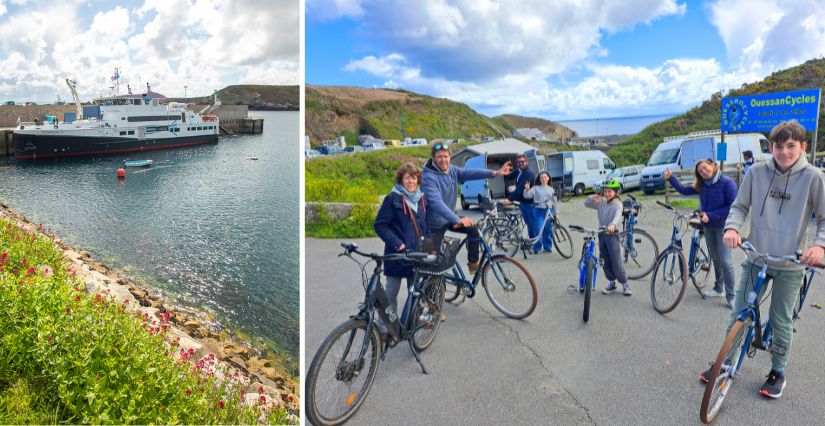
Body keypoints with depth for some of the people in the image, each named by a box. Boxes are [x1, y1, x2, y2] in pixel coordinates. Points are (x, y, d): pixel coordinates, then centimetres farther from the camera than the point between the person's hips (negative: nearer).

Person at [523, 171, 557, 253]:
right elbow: (527, 196, -6)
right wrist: (527, 189, -26)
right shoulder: (536, 188, 4)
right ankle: (537, 248, 1)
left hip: (549, 212, 3)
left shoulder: (551, 190, 13)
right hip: (539, 211, -3)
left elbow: (554, 202, 17)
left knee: (548, 230, 8)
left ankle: (548, 247, 22)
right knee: (539, 230, -10)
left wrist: (555, 214, 15)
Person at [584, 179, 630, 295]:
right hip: (601, 234, 5)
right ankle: (611, 283, 24)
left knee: (616, 262, -5)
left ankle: (625, 284, 11)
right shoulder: (601, 202, 5)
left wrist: (613, 225, -51)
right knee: (605, 261, 11)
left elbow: (618, 216, -30)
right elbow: (586, 204, 8)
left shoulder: (618, 204, -12)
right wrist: (593, 198, -14)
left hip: (612, 235, -5)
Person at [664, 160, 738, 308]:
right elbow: (684, 190, 7)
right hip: (708, 227, 6)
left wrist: (710, 216, -21)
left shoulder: (727, 183, -16)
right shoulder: (702, 185, 2)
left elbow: (732, 206, -19)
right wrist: (671, 178, -4)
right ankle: (719, 288, 32)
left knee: (725, 262, -10)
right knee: (715, 259, 17)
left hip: (722, 226, -6)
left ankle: (731, 296, -1)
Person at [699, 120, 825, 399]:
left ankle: (777, 373, 31)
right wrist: (732, 228, -16)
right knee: (739, 314, 8)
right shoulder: (756, 173, -5)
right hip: (755, 259, 2)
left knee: (781, 322, 12)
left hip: (790, 265, -1)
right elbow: (740, 206, 3)